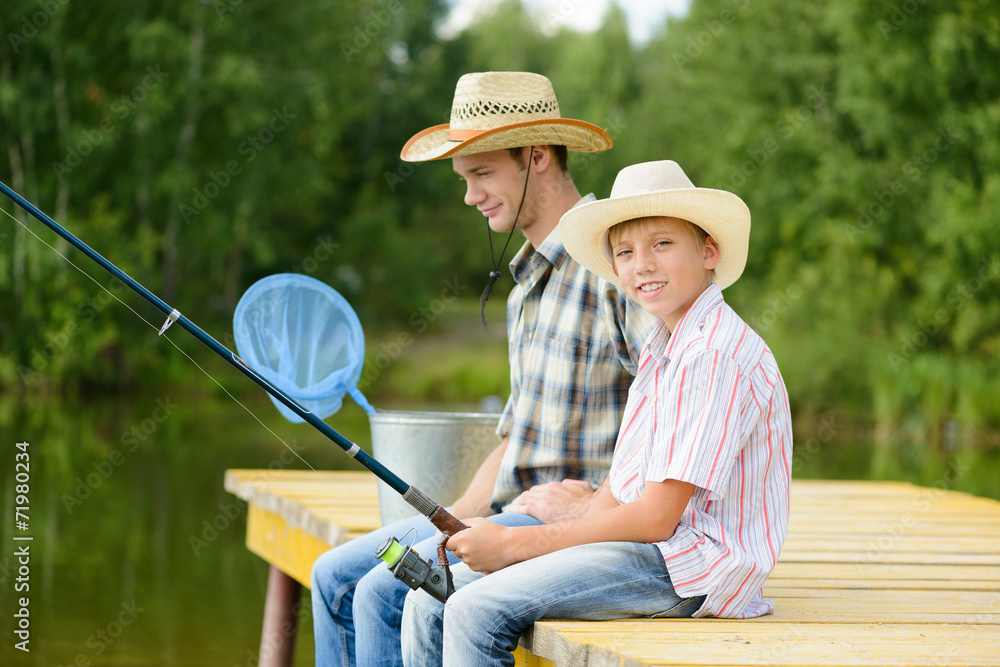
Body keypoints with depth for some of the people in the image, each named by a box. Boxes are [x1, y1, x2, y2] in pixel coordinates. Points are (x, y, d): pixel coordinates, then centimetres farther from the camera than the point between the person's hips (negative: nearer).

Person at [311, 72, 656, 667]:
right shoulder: (530, 276, 18)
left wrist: (595, 503, -20)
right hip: (515, 510, 10)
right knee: (336, 578, 3)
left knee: (385, 594, -20)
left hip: (585, 525, -10)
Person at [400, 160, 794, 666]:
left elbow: (656, 518, -19)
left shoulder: (717, 354, -16)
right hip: (648, 550, 10)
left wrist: (516, 543, -13)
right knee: (430, 602, 0)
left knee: (478, 610, -23)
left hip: (695, 567, -10)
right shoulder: (659, 350, 17)